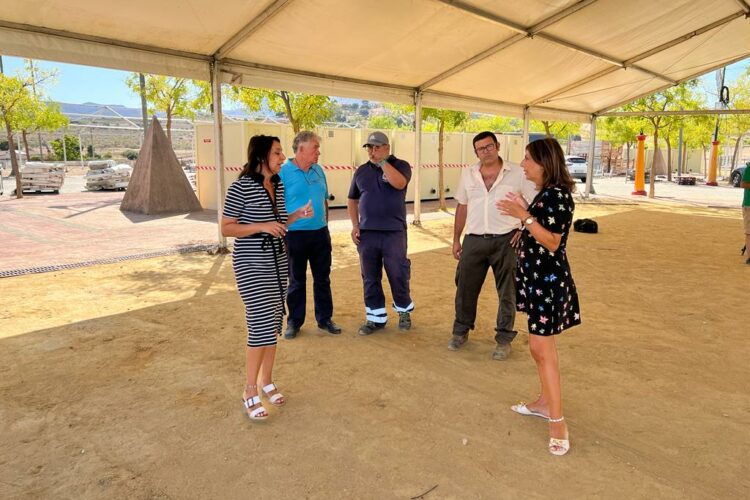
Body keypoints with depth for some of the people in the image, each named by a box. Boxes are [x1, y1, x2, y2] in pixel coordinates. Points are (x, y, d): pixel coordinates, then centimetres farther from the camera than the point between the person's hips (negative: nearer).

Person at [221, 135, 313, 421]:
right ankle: (250, 390, 9)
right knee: (261, 326, -8)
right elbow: (226, 228, -12)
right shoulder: (241, 187, -14)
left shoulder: (278, 185, 7)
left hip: (277, 261, 7)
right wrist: (261, 227, -23)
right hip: (251, 264, -7)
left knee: (273, 323, 12)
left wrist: (299, 215, 0)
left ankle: (266, 380, 27)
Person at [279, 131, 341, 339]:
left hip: (320, 233, 5)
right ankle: (294, 322, 21)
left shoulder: (318, 170, 8)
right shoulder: (283, 172, -11)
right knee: (296, 281, 7)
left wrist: (324, 226, 14)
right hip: (295, 235, -5)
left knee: (323, 278, 12)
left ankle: (325, 318, 25)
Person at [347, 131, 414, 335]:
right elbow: (352, 200, 16)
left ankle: (404, 311, 27)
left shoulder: (400, 165, 0)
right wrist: (355, 225, 5)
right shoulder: (361, 171, 10)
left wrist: (383, 162, -16)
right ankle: (376, 317, 21)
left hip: (394, 232, -3)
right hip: (367, 233, 4)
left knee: (398, 275, 4)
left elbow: (399, 183, -23)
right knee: (370, 278, 8)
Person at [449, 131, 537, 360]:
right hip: (474, 240, 3)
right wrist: (456, 239, 12)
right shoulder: (468, 174, 6)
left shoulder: (517, 173, -3)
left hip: (505, 240, -2)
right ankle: (461, 331, 29)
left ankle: (504, 339, 21)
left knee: (507, 292, 6)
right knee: (465, 288, 9)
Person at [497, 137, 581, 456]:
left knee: (542, 348, -7)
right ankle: (546, 403, 32)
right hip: (537, 277, 10)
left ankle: (558, 422, 2)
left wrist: (524, 216, -24)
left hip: (549, 279, -10)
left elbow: (552, 242, -22)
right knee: (539, 346, 18)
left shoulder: (557, 194, -18)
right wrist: (524, 211, 13)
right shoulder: (545, 194, 12)